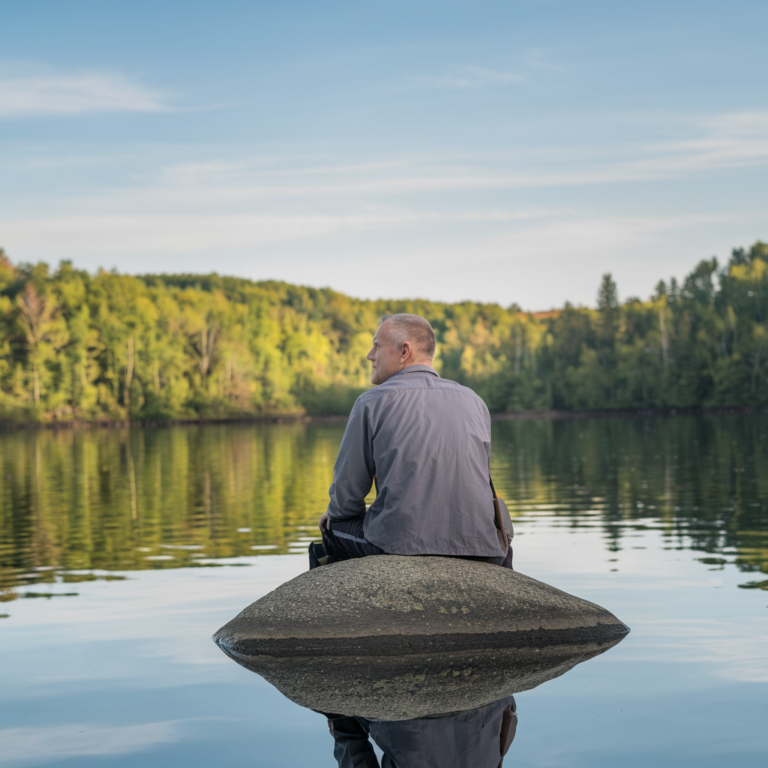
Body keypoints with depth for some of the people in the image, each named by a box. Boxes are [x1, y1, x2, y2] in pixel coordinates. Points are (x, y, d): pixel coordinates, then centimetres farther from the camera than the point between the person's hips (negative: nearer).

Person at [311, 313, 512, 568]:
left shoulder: (372, 402, -1)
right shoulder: (474, 402, 12)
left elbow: (348, 491, 2)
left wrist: (335, 513, 26)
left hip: (401, 543, -3)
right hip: (479, 547, 4)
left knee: (332, 527, 25)